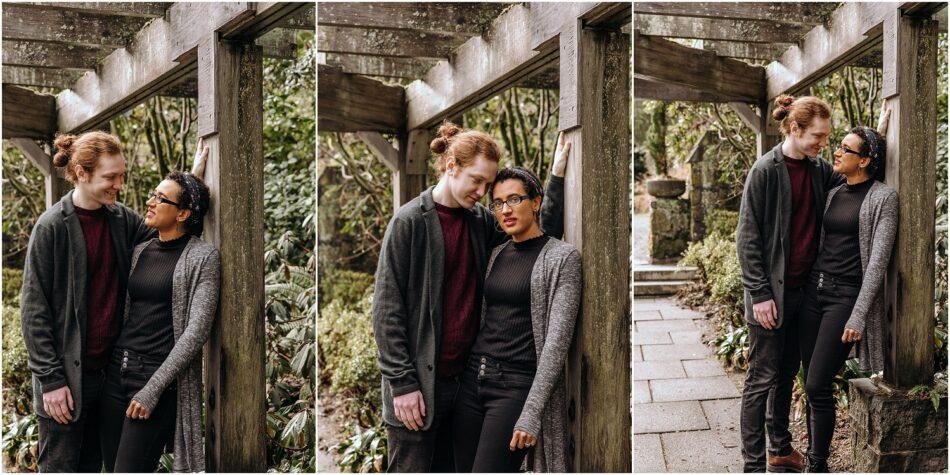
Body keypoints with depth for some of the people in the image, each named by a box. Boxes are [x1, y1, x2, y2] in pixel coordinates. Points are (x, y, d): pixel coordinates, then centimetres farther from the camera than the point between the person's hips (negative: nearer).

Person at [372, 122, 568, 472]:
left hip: (462, 377, 6)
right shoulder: (410, 220, -9)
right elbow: (386, 308, -10)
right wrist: (402, 383, -14)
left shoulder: (481, 221, 9)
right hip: (418, 382, -6)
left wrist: (557, 176, -2)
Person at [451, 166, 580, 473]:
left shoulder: (562, 258, -6)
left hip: (516, 387, -6)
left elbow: (557, 340, -12)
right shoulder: (496, 255, 13)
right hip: (473, 379, 6)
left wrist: (532, 413, -17)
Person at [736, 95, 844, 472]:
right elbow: (748, 237, -13)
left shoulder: (819, 169, 7)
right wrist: (759, 293, -16)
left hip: (803, 289, 7)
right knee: (762, 377, -1)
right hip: (772, 291, -7)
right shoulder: (766, 170, -12)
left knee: (787, 373, 17)